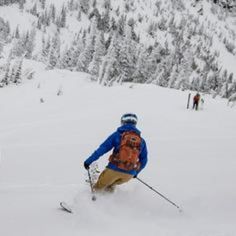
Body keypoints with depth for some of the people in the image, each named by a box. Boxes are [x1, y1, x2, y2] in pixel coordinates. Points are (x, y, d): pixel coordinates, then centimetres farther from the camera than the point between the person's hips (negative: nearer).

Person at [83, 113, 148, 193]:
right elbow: (144, 160, 16)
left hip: (114, 169, -3)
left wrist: (89, 161, 0)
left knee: (99, 186, 18)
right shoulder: (141, 141, 10)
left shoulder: (118, 134, 1)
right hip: (129, 174, 3)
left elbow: (102, 149, -4)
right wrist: (136, 172, 32)